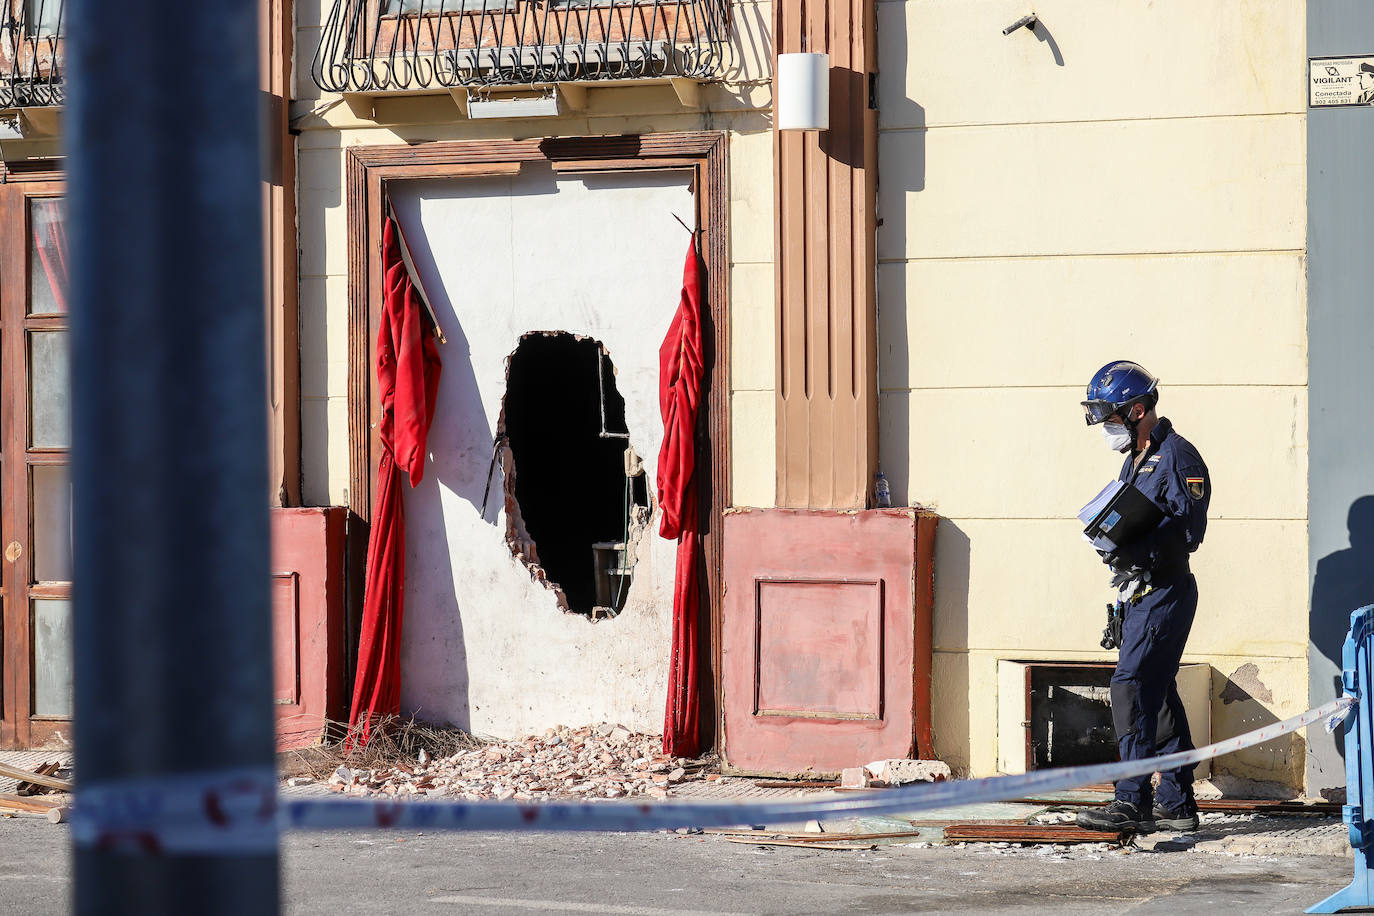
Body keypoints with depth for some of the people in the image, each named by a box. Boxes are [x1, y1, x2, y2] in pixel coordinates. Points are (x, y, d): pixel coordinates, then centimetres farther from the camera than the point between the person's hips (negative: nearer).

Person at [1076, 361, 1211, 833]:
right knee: (1157, 693, 12)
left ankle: (1133, 802, -18)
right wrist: (1114, 543, 4)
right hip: (1142, 594, 10)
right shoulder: (1137, 458, 18)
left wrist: (1136, 550, -30)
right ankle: (1176, 803, 18)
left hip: (1166, 593, -10)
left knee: (1132, 687, -16)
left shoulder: (1177, 457, -12)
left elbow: (1189, 529, -21)